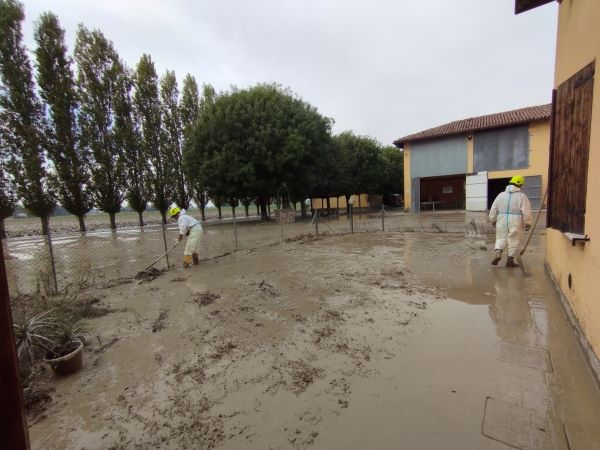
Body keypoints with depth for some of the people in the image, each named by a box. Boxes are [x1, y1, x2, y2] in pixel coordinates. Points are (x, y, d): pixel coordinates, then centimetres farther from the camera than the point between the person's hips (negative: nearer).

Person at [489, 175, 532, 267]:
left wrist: (493, 219, 17)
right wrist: (527, 223, -1)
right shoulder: (522, 196, -4)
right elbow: (526, 212, -8)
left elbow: (493, 209, 7)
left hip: (502, 221, 3)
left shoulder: (501, 195, 6)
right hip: (516, 222, -3)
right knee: (514, 241, 6)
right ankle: (510, 260, 11)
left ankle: (498, 254, -10)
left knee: (501, 238, 11)